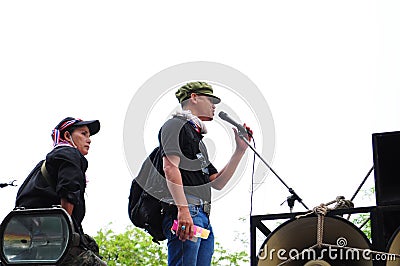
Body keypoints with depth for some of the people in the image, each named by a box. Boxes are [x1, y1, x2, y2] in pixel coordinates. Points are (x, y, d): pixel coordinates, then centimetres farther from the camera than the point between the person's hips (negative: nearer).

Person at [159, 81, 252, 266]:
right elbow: (170, 168, -13)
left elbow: (218, 183, 27)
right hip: (185, 214, -10)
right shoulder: (176, 125, 3)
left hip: (203, 217, 10)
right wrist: (183, 209, -24)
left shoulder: (196, 136, 31)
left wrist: (240, 150, 20)